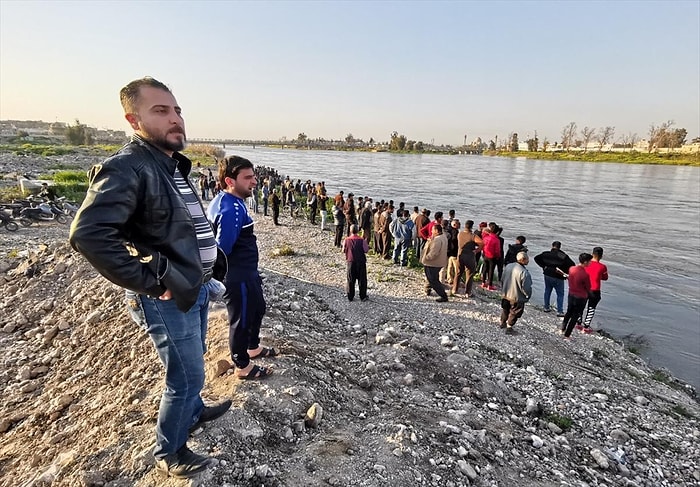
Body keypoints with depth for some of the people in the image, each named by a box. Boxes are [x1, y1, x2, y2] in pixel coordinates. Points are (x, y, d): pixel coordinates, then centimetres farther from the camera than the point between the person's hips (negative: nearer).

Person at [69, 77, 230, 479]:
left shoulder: (176, 165, 9)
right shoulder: (127, 168, -21)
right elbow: (88, 234, -32)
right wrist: (150, 283, -26)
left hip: (198, 288, 9)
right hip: (169, 299, -9)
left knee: (191, 365, 27)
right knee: (187, 376, 6)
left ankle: (193, 412, 53)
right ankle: (169, 454, 31)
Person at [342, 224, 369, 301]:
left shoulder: (346, 240, -7)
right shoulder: (362, 240, -14)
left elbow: (344, 251, 1)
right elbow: (366, 250, -10)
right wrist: (367, 246, 9)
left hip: (351, 261, 2)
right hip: (361, 261, -2)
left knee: (351, 280, 12)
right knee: (362, 279, 10)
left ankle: (350, 297, 17)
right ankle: (363, 296, 15)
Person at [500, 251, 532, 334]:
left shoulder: (508, 266, -8)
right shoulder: (524, 272, -30)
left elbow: (503, 278, 4)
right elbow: (526, 288, -24)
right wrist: (528, 295, -4)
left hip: (506, 294, 7)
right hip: (517, 298, -7)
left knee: (505, 309, 27)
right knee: (514, 313, 15)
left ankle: (503, 322, 44)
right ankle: (509, 327, 24)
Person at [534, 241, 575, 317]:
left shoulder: (546, 254, -3)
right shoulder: (563, 256, -13)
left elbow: (536, 258, 2)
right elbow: (572, 265, -20)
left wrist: (543, 266, 3)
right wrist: (565, 272, -9)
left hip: (547, 276, 4)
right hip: (558, 278, -4)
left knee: (547, 291, 19)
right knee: (560, 294, 7)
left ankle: (546, 307, 27)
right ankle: (560, 311, 6)